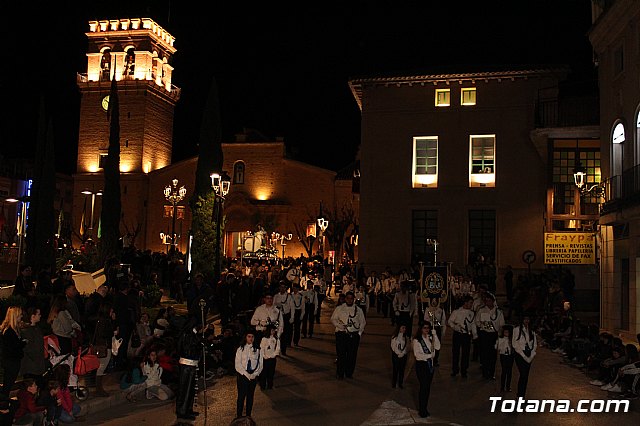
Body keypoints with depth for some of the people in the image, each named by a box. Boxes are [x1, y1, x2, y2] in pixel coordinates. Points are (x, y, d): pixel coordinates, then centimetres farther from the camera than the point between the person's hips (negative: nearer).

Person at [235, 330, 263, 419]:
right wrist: (247, 375, -15)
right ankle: (239, 417, 12)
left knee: (250, 397, 11)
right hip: (242, 376, -2)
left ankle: (248, 417, 22)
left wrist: (254, 374, -12)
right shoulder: (240, 349, -4)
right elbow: (238, 365, -7)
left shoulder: (258, 350, 0)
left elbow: (260, 365, 2)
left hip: (253, 377, 2)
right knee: (241, 397, 1)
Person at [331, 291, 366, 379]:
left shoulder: (358, 310, 11)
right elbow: (333, 319, 6)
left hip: (354, 335, 2)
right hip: (341, 334, -2)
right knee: (341, 354, -3)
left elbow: (363, 322, 16)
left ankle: (349, 373, 19)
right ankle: (340, 374, 11)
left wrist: (359, 332, 4)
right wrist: (340, 326, -11)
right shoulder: (339, 308, 7)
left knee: (352, 355, 3)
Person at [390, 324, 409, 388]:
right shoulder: (394, 337, -3)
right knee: (395, 369, 0)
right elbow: (393, 347, -5)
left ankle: (400, 383, 13)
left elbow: (406, 347, 2)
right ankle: (394, 383, 10)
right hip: (395, 355, -2)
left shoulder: (406, 337, 5)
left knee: (402, 369, 3)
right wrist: (399, 353, -10)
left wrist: (402, 353, -9)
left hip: (403, 355, 2)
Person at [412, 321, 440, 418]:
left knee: (427, 388, 9)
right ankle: (422, 410, 6)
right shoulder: (417, 340, -9)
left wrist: (435, 335, -15)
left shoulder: (431, 338, 6)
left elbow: (437, 347, -8)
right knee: (424, 387, -5)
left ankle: (424, 409, 21)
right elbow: (417, 354, -15)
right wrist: (430, 355, -13)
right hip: (421, 365, -5)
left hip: (430, 364, 5)